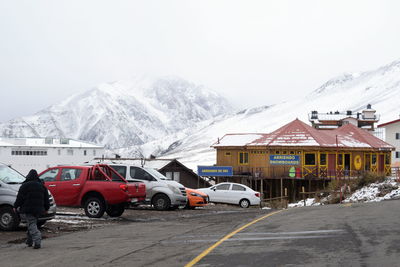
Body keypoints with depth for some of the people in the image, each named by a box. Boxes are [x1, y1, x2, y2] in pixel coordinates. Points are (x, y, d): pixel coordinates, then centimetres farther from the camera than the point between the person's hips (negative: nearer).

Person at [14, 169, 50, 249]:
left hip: (27, 209, -5)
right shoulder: (42, 186, 12)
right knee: (33, 223, 20)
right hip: (38, 209, 5)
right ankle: (30, 241, 24)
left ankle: (37, 240, -25)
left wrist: (16, 206, 4)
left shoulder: (25, 186, -4)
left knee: (32, 225, -7)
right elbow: (46, 198, 15)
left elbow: (19, 198, -7)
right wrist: (46, 208, 26)